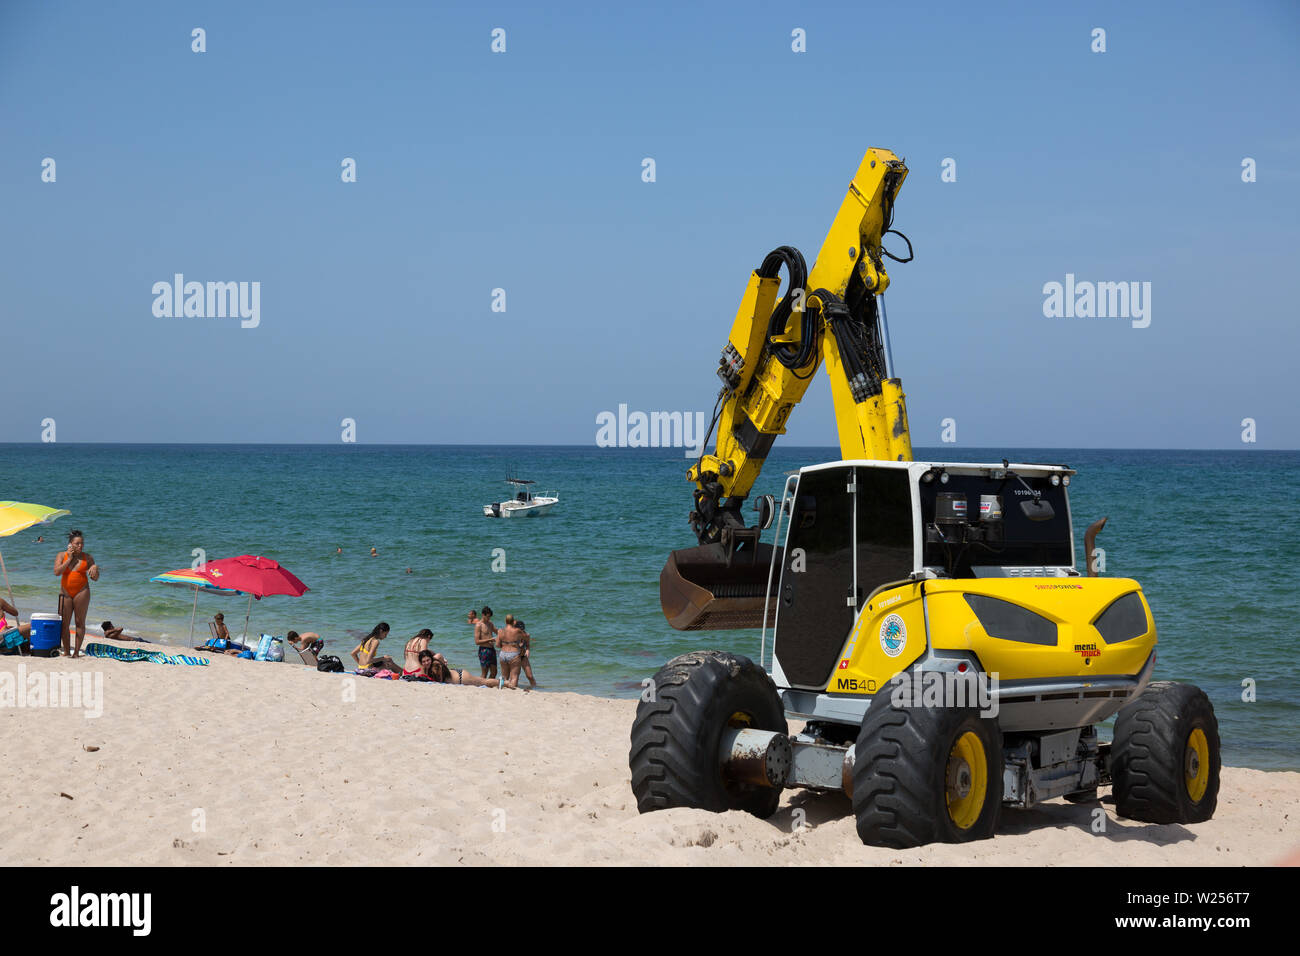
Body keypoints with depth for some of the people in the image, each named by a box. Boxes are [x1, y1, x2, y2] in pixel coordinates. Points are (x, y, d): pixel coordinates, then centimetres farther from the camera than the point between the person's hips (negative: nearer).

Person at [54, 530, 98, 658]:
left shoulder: (87, 558, 3)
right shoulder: (62, 556, 4)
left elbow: (95, 578, 6)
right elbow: (57, 571, -12)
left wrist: (95, 568, -15)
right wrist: (69, 559, -10)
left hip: (82, 591, -1)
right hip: (65, 592, 1)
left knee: (80, 622, -1)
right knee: (64, 623, 0)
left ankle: (77, 651, 4)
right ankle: (66, 651, 6)